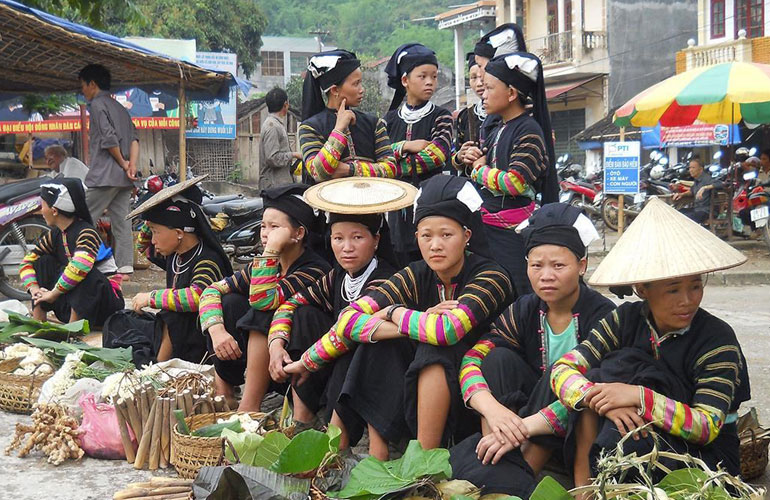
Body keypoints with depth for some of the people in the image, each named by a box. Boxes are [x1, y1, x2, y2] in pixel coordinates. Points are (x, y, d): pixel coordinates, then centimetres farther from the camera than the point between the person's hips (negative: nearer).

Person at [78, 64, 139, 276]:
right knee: (121, 220, 5)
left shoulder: (97, 104, -5)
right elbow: (134, 139, 10)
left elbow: (109, 138, -16)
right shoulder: (120, 108, 21)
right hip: (124, 178, 8)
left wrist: (123, 163, -6)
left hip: (104, 176, -8)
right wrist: (132, 164, -3)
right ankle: (125, 265, 1)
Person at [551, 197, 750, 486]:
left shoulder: (717, 338, -14)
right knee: (598, 375, -18)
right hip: (640, 442, 4)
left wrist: (639, 397, -34)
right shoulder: (627, 320, -4)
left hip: (707, 456, -4)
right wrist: (606, 402, -32)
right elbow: (562, 370, -13)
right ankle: (583, 483, -16)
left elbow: (708, 427, -22)